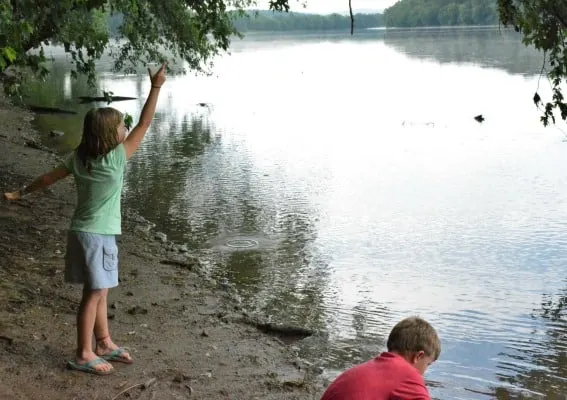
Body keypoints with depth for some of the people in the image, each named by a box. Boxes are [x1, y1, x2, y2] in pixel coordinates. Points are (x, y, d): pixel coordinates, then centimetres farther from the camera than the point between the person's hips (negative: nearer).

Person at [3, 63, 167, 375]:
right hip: (96, 234, -8)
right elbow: (144, 125, -14)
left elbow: (48, 178, 10)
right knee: (94, 293, -1)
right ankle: (84, 355, 5)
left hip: (86, 232, 8)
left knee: (100, 291, 16)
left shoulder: (78, 158, 1)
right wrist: (156, 88, -11)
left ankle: (104, 343, 27)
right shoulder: (117, 157, -18)